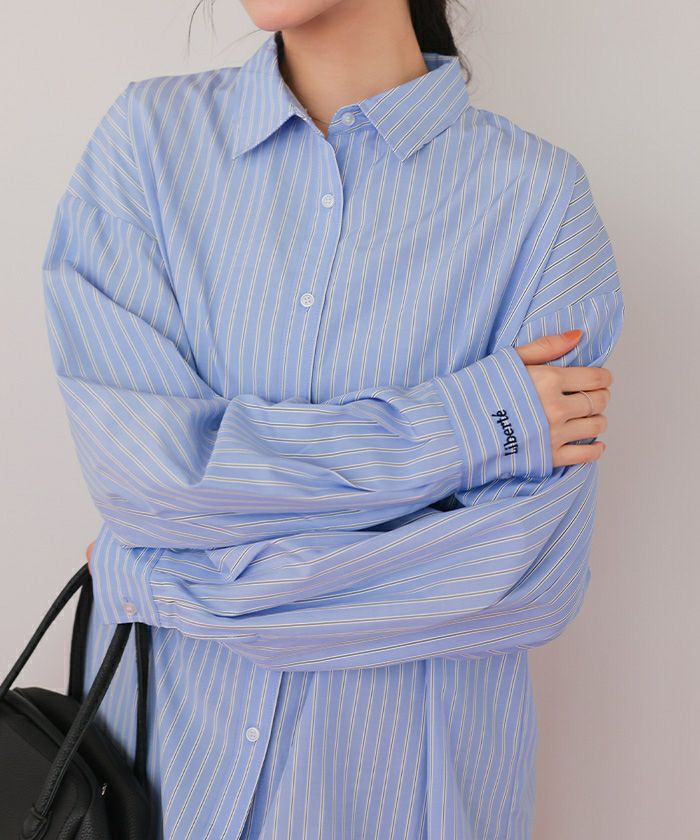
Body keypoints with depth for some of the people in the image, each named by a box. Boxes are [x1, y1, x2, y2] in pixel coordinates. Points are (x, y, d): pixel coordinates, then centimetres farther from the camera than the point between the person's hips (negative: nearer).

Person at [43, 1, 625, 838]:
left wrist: (169, 578, -14)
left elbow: (532, 572, -17)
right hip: (171, 716, 2)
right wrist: (465, 425, -20)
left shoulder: (536, 195, -12)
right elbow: (136, 462, -17)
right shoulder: (148, 134, -7)